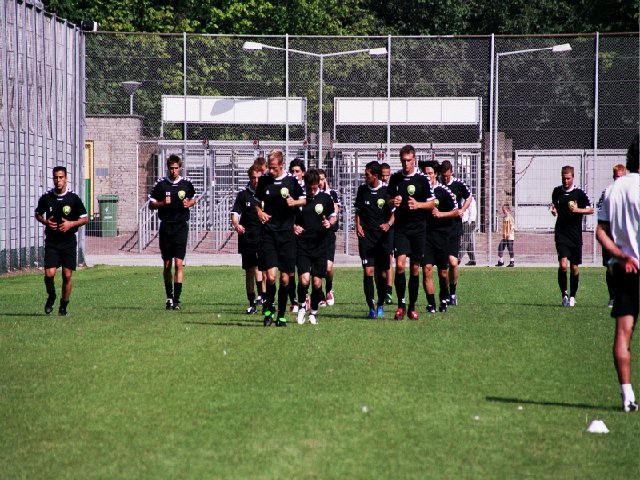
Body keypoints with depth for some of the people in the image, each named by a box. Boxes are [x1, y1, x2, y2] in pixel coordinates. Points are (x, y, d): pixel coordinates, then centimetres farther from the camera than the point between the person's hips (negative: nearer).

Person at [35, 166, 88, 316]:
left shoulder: (74, 198, -3)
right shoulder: (46, 198, -1)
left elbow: (85, 218, 4)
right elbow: (38, 214, 15)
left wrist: (71, 224, -13)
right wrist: (45, 222, -6)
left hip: (69, 241, 0)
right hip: (51, 242, 0)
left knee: (67, 275, -1)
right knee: (49, 273, -10)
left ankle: (64, 305, 16)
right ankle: (51, 296, 20)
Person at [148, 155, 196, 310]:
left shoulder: (186, 183, 2)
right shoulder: (161, 184, 0)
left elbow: (193, 199, 19)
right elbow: (151, 204, 6)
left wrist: (189, 204, -3)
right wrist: (162, 203, -13)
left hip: (181, 227, -1)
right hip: (166, 227, 1)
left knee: (179, 263, -11)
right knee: (167, 265, 8)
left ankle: (176, 300, -12)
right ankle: (169, 297, 21)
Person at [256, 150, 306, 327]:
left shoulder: (292, 180, 0)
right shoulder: (264, 180, 4)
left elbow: (304, 199, 11)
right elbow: (257, 201, 19)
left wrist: (295, 202, -10)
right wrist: (259, 212, -1)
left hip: (286, 234, 0)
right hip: (268, 233, 0)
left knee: (285, 278, 2)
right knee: (271, 276, -12)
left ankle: (281, 316, 14)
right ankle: (269, 308, 11)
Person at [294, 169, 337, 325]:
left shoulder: (325, 198, 2)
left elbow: (333, 216, 15)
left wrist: (329, 223, -6)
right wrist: (293, 226, -9)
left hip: (320, 246, 1)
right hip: (302, 246, -1)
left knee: (317, 282, 0)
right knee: (304, 279, -15)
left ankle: (313, 312, 20)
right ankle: (302, 306, 11)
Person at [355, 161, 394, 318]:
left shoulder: (386, 191, -2)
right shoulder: (362, 190, 7)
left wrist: (389, 224, -13)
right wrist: (358, 225, 3)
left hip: (383, 235, -1)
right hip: (366, 235, 1)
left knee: (382, 273, 3)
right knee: (368, 271, -10)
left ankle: (381, 305, 21)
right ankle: (371, 308, -7)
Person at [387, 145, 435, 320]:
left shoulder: (422, 179, -2)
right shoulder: (395, 178, 6)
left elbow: (432, 203, 2)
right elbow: (388, 199, 17)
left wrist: (418, 205, -16)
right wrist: (392, 202, -6)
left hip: (418, 228, -1)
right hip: (400, 228, 1)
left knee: (415, 268, 4)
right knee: (400, 265, -14)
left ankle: (412, 306, 15)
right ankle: (401, 305, -4)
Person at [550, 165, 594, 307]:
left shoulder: (579, 193, -3)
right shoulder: (557, 191, 5)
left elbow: (591, 210, -1)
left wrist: (578, 210, -17)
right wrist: (554, 211, 2)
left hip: (576, 235, -1)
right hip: (561, 234, 1)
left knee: (575, 268, 5)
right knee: (563, 265, -16)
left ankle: (572, 296, 21)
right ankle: (564, 294, -2)